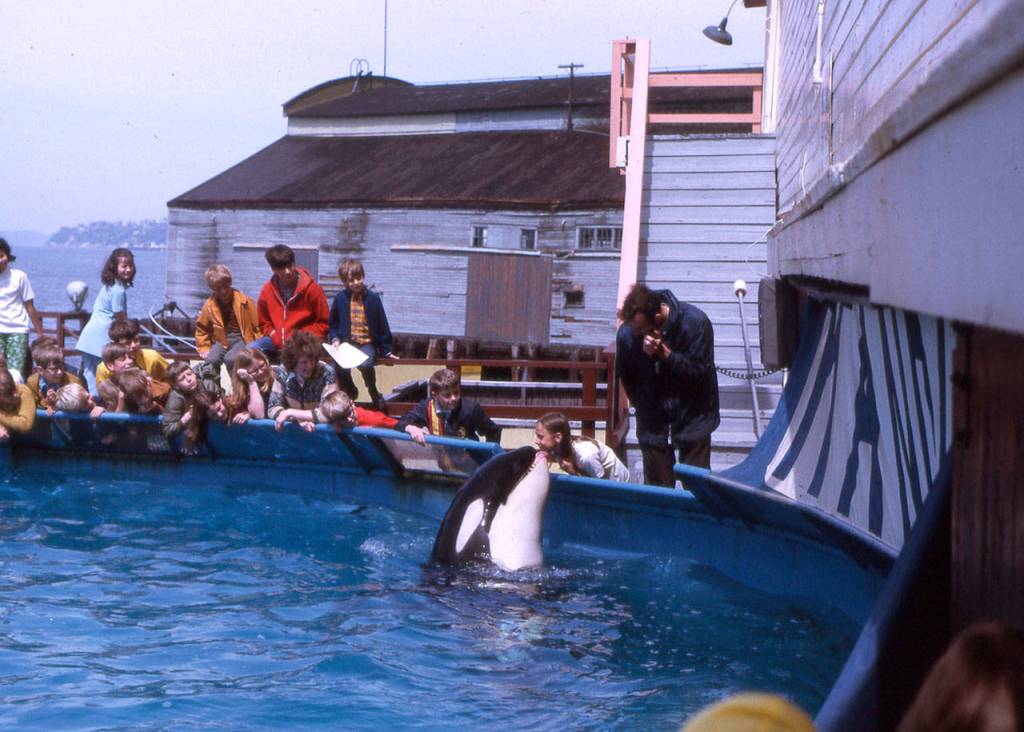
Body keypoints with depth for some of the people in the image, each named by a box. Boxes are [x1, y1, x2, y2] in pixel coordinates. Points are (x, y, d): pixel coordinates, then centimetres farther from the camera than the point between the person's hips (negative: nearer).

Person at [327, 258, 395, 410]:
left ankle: (374, 395, -5)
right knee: (340, 365, -28)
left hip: (368, 343, -2)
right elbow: (332, 324, 16)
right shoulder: (340, 299, 4)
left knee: (365, 364, -34)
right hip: (347, 343, 2)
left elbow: (382, 326, 5)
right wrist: (335, 339, -1)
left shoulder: (373, 298, 1)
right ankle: (350, 392, 5)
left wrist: (386, 351, 6)